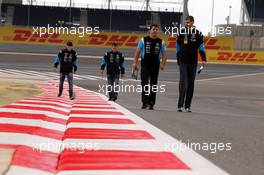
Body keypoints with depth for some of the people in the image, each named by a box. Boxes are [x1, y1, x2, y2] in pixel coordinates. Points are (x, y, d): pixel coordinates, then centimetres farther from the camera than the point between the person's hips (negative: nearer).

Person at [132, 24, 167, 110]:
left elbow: (164, 54, 8)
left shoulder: (161, 42, 8)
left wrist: (163, 64, -8)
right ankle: (144, 102, -10)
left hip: (155, 66, 2)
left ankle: (151, 103, 13)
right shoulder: (144, 40, 3)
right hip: (145, 65, -2)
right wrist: (135, 63, -4)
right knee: (144, 84, -11)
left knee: (153, 85, 6)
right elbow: (137, 52, 4)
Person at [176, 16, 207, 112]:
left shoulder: (198, 34, 2)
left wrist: (204, 59, -11)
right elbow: (178, 47, 10)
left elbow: (201, 47, 1)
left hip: (193, 62, 1)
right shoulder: (181, 33, 3)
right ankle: (180, 105, -13)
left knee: (191, 83, 5)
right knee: (183, 82, -11)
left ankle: (187, 106, 12)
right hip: (183, 62, -1)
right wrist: (178, 60, 9)